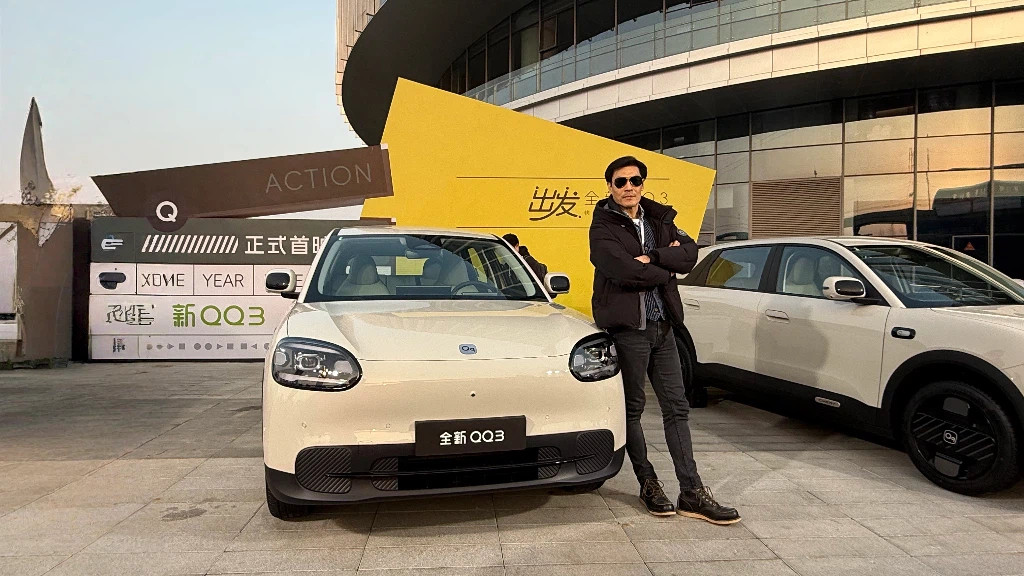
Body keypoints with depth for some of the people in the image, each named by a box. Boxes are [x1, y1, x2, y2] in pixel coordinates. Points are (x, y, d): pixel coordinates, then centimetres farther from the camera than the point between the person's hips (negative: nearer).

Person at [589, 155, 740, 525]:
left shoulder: (659, 219, 13)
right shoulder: (603, 228, -6)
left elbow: (689, 255, -1)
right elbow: (625, 271, -21)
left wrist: (650, 258, -15)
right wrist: (665, 268, -6)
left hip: (662, 324, 6)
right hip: (627, 327, -6)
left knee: (676, 407, 6)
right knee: (632, 408, 5)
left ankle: (691, 493, 11)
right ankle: (648, 485, 19)